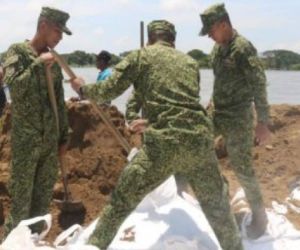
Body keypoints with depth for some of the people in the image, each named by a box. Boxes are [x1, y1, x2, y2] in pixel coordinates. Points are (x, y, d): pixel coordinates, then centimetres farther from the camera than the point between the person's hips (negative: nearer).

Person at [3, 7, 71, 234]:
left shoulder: (54, 61, 12)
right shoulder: (18, 51, -2)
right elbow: (14, 86, -17)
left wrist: (63, 136, 14)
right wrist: (38, 65, -16)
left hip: (50, 140, 5)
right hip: (25, 140, -5)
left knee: (44, 197, 10)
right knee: (21, 198, -2)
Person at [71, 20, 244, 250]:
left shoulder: (141, 56, 10)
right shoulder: (190, 62, 23)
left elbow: (108, 91, 7)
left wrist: (83, 89, 28)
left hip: (163, 144, -3)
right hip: (199, 140, 4)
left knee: (121, 201, 12)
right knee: (217, 206, 23)